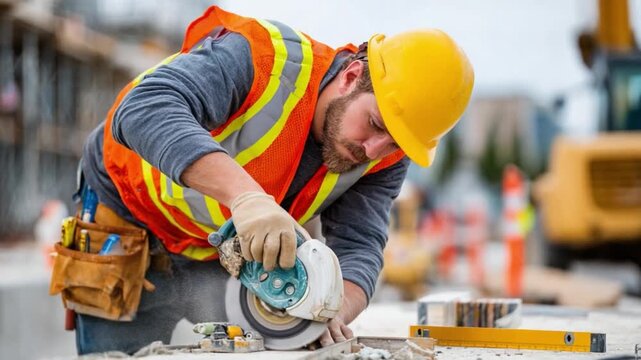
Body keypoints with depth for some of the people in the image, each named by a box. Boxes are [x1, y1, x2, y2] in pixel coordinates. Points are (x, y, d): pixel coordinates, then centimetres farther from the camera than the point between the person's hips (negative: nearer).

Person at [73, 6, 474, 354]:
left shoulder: (384, 158, -15)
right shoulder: (263, 59, -35)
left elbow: (358, 246, -19)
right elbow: (144, 109, -49)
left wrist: (332, 315, -42)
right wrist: (244, 193, -63)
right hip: (129, 216, -4)